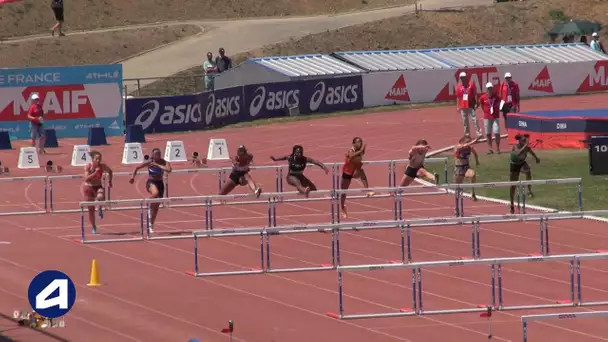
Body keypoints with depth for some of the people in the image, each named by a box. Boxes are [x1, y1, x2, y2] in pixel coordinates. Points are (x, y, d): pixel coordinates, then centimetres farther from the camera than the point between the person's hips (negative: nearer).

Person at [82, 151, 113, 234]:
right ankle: (93, 227, 20)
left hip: (98, 186, 1)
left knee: (101, 197, -36)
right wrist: (95, 173, -34)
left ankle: (100, 209, -1)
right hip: (88, 187, -1)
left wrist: (109, 182, 10)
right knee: (91, 208, 3)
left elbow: (110, 171, 12)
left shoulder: (102, 166, -9)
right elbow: (86, 178, -25)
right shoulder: (88, 166, -16)